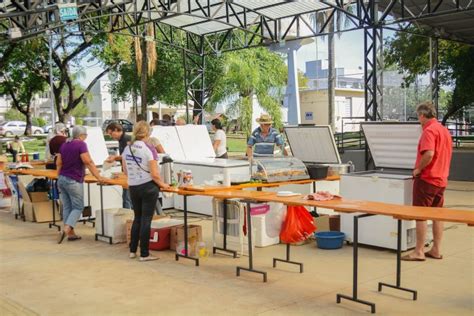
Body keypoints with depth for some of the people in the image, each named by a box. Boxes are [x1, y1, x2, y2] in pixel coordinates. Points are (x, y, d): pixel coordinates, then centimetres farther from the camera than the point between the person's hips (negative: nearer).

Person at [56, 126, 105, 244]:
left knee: (67, 207, 10)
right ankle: (66, 229, -14)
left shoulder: (64, 145, 10)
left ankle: (71, 233, 13)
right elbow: (88, 162, -16)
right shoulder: (81, 144, -11)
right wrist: (99, 177, -16)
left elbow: (58, 163, 12)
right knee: (78, 207, 1)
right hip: (74, 181, -7)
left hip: (62, 179, 7)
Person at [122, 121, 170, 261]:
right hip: (148, 187, -6)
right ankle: (144, 254, 7)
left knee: (137, 218, 18)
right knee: (146, 219, 1)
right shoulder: (148, 150, -16)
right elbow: (154, 174, -16)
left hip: (132, 187, 6)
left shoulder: (127, 149, 2)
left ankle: (132, 250, 24)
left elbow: (125, 171, 12)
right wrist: (162, 184, 0)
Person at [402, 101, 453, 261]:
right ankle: (436, 250, 16)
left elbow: (429, 154, -28)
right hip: (441, 179, 9)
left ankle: (419, 251, -1)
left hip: (427, 178, -9)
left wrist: (418, 169, -15)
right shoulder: (444, 130, 14)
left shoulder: (429, 130, -15)